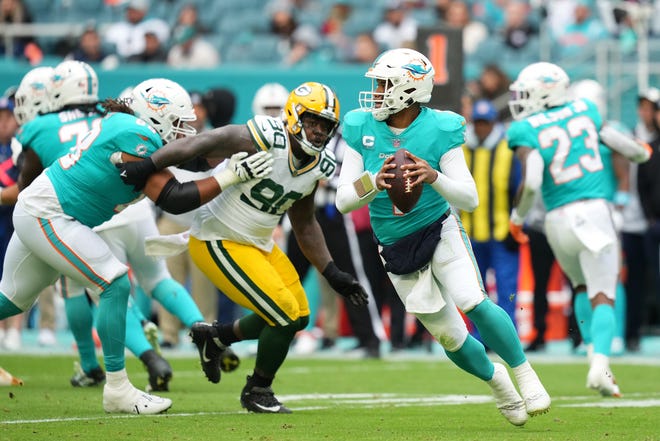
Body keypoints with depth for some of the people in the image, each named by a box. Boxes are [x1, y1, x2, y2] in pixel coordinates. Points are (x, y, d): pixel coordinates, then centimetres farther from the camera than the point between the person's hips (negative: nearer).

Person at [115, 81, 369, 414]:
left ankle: (215, 337, 29)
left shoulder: (319, 167, 0)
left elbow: (304, 224, 12)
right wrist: (148, 166, -43)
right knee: (285, 316, -11)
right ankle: (257, 392, 13)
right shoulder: (266, 139, -26)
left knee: (298, 318, 10)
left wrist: (333, 275, 10)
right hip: (219, 244, -9)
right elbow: (205, 144, -33)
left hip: (259, 243, 9)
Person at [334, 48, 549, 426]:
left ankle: (525, 373, -7)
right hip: (397, 249, 3)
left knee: (474, 302, -26)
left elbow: (470, 199, -15)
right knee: (450, 338, 4)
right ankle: (494, 378, 33)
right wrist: (375, 182, -28)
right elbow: (344, 200, -7)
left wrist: (434, 177, -33)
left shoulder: (439, 130, -14)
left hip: (440, 231, -3)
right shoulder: (361, 128, -6)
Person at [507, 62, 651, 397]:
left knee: (583, 288, 23)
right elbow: (626, 147, 13)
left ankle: (598, 358, 11)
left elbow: (530, 183, -16)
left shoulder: (526, 130, -3)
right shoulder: (585, 111, 7)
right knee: (602, 297, -2)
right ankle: (600, 364, -23)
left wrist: (517, 217, 1)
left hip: (559, 219, 0)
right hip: (595, 211, 0)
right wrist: (643, 153, 37)